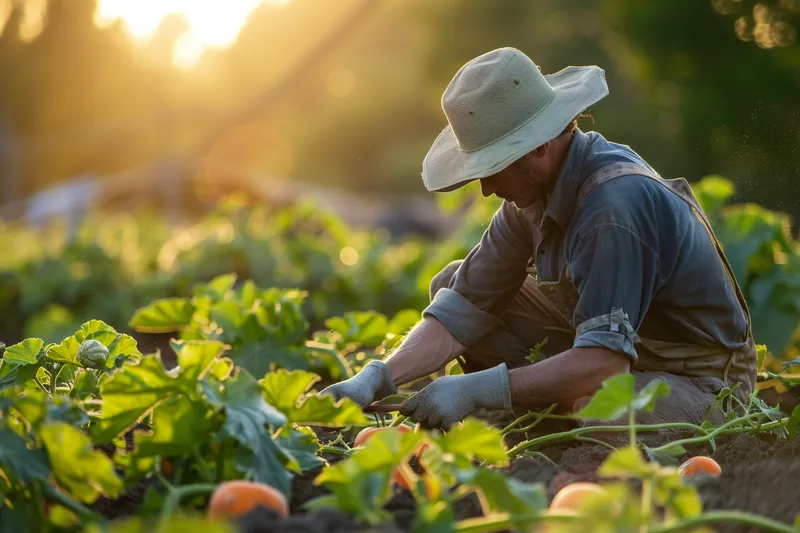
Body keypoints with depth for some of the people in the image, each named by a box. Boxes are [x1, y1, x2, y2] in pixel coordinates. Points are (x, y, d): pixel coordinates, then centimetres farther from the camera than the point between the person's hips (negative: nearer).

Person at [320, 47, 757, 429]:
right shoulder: (533, 190, -5)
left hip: (697, 382, -8)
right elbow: (462, 311, -5)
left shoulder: (616, 204, -32)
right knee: (450, 284, 1)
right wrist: (377, 380, -19)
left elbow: (603, 360, -37)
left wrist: (476, 390, -36)